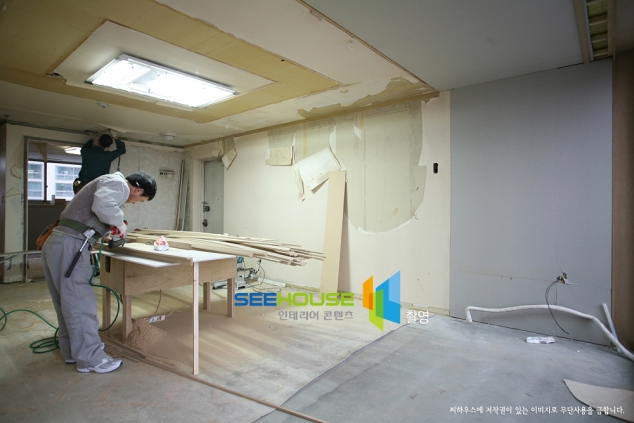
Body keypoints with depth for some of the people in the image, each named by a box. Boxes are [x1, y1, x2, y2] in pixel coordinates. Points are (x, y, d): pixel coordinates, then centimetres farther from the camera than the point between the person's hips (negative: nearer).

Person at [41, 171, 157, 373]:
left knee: (67, 302, 17)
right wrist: (119, 222, -11)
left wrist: (109, 230, 19)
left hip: (56, 243, 10)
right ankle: (90, 358, 5)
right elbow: (102, 205, -27)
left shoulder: (107, 182, 23)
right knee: (80, 303, -4)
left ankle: (71, 350, 30)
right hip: (70, 245, -10)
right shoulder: (118, 183, -7)